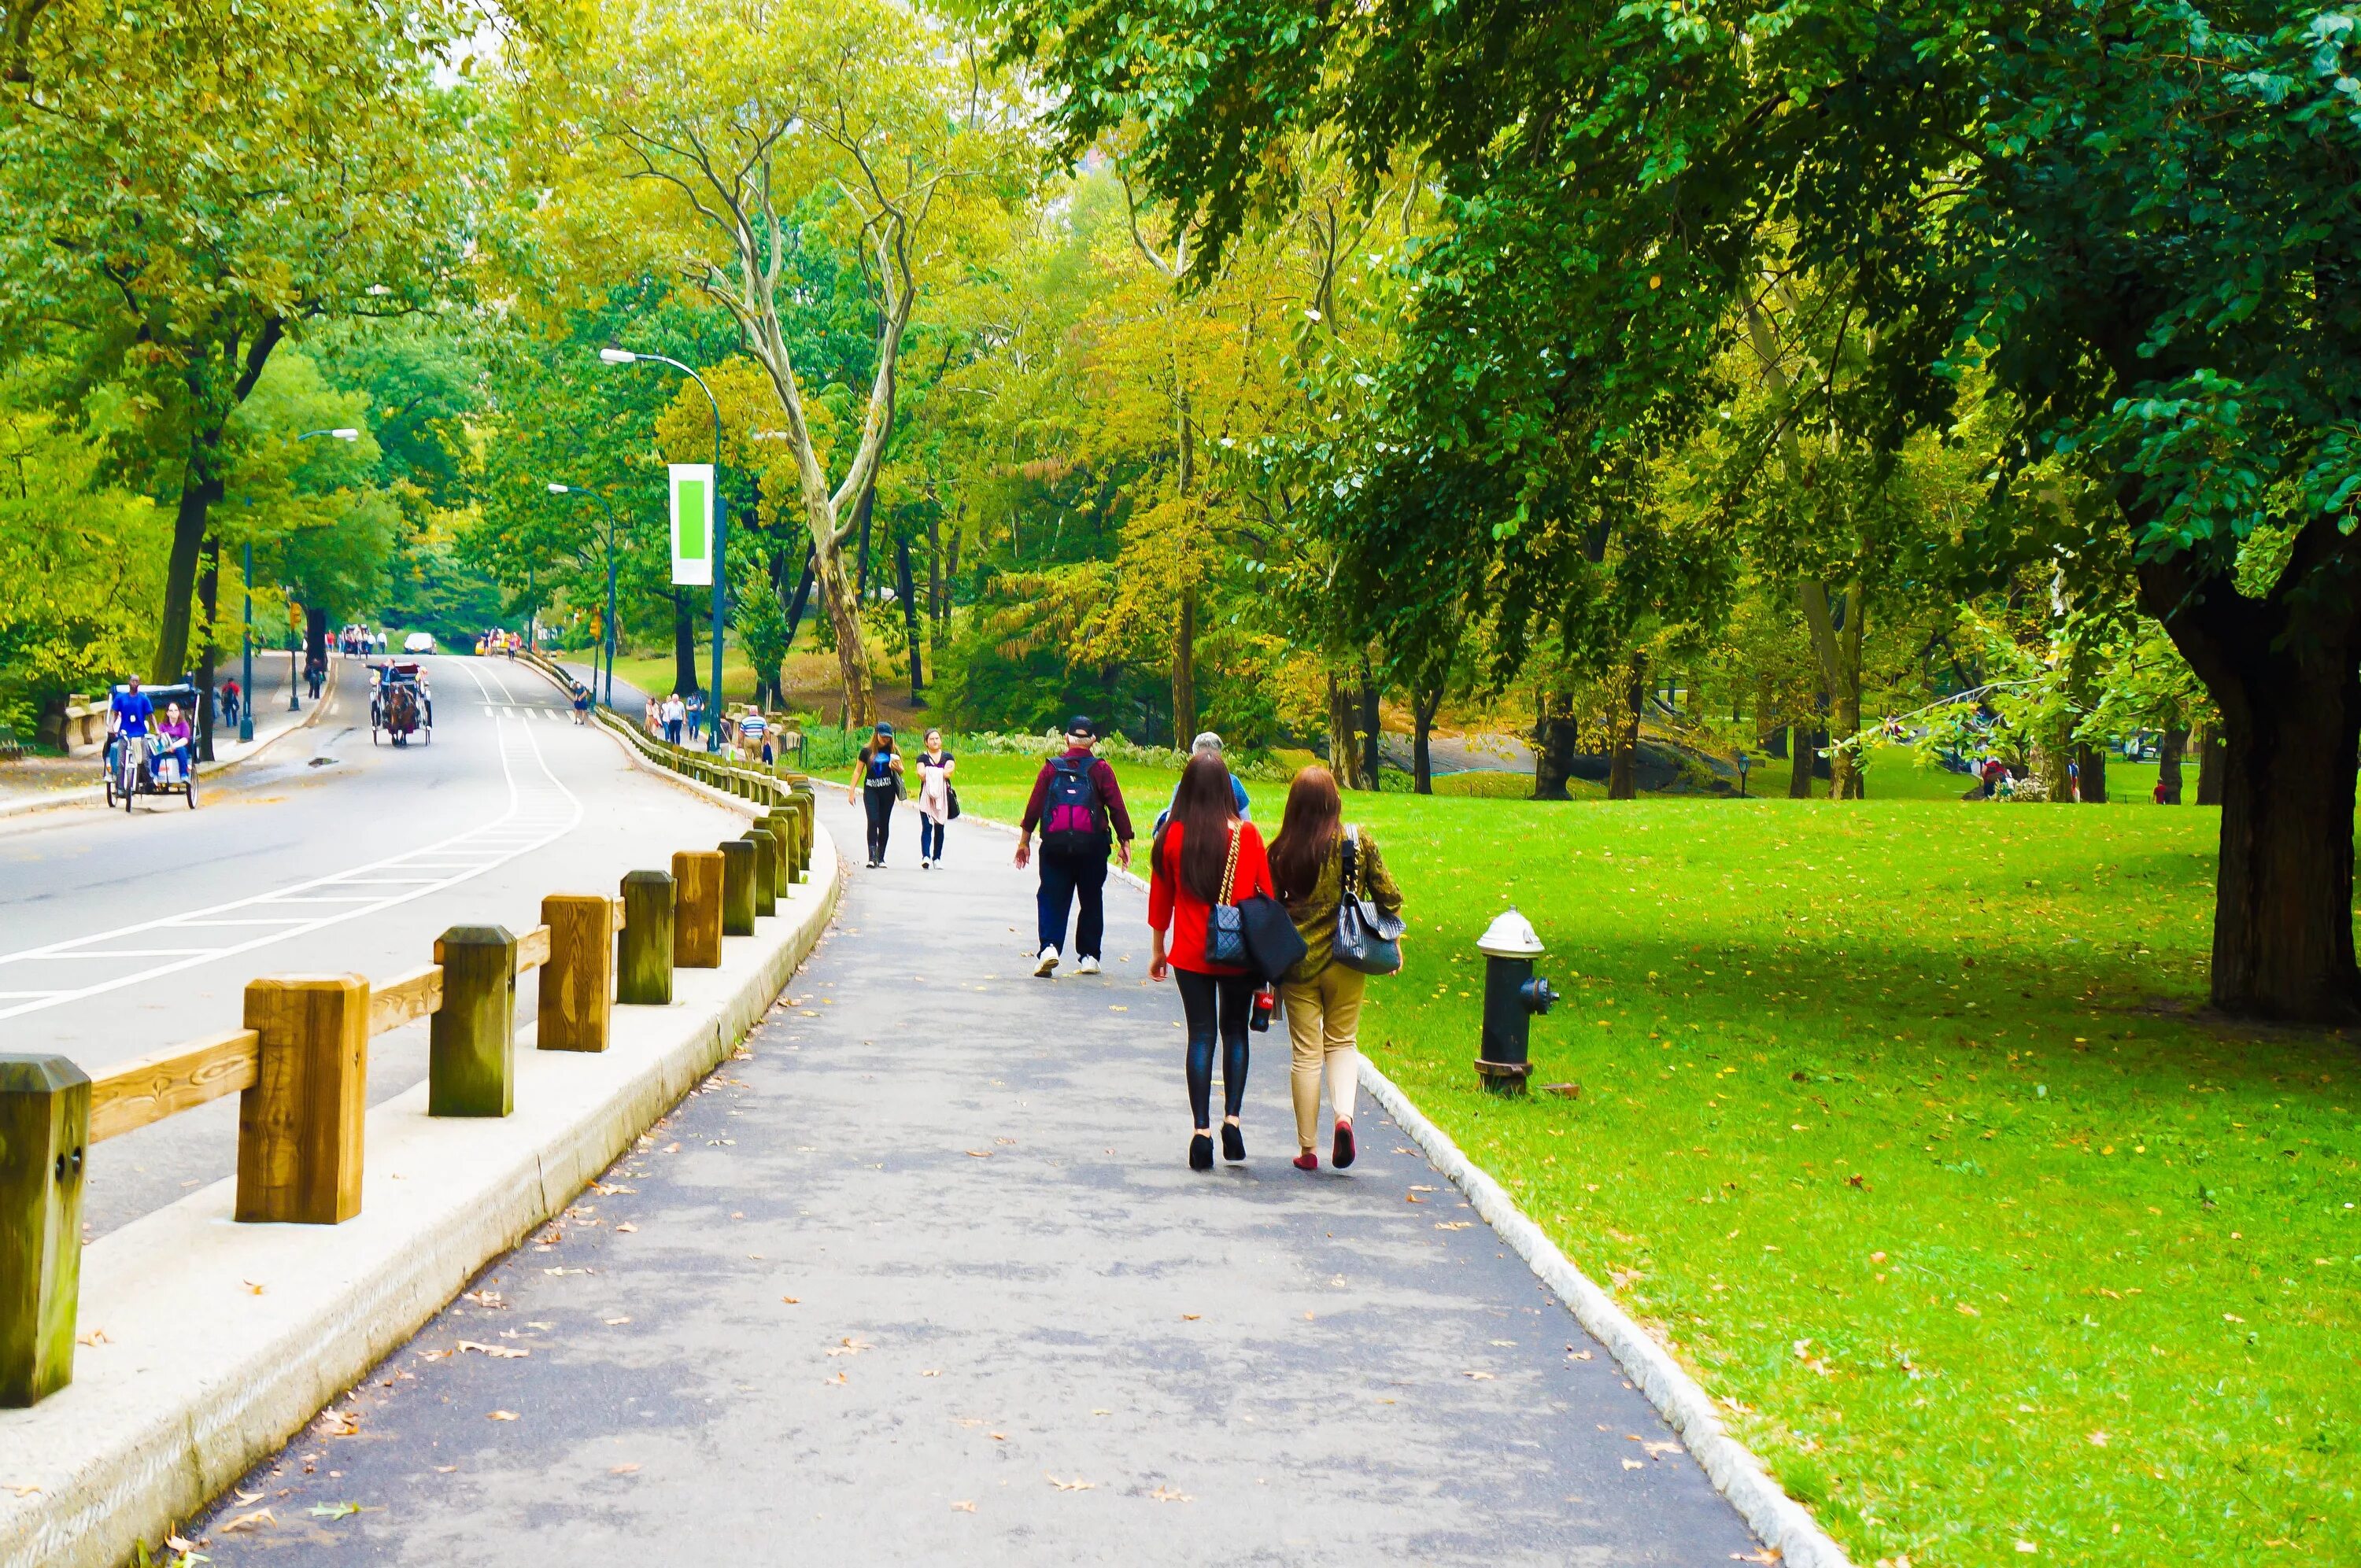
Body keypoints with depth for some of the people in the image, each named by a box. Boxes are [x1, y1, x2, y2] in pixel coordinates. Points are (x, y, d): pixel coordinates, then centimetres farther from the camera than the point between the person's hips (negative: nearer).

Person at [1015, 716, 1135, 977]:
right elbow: (1117, 807, -3)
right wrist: (1125, 842, 3)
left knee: (1052, 899, 4)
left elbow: (1034, 806, 1)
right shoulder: (1101, 769, 0)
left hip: (1055, 845, 0)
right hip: (1092, 845, 0)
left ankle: (1049, 946, -16)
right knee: (1091, 901, 11)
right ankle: (1088, 957, 12)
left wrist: (1024, 841, 7)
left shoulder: (1051, 768, 3)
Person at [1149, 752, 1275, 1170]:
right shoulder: (1247, 835, -6)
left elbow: (1161, 897, 3)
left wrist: (1158, 950, 15)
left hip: (1190, 953, 0)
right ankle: (1231, 1119, 3)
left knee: (1201, 1034, 5)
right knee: (1234, 1031, 14)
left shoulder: (1173, 836, -5)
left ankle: (1202, 1130, -2)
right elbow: (1266, 893, 0)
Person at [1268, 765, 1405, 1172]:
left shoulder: (1281, 851, -7)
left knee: (1305, 1053, 8)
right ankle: (1344, 1115, -8)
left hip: (1297, 961, -1)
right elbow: (1388, 897, -1)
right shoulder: (1359, 842, -6)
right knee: (1342, 1042, 17)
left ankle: (1307, 1149, 11)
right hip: (1346, 960, 1)